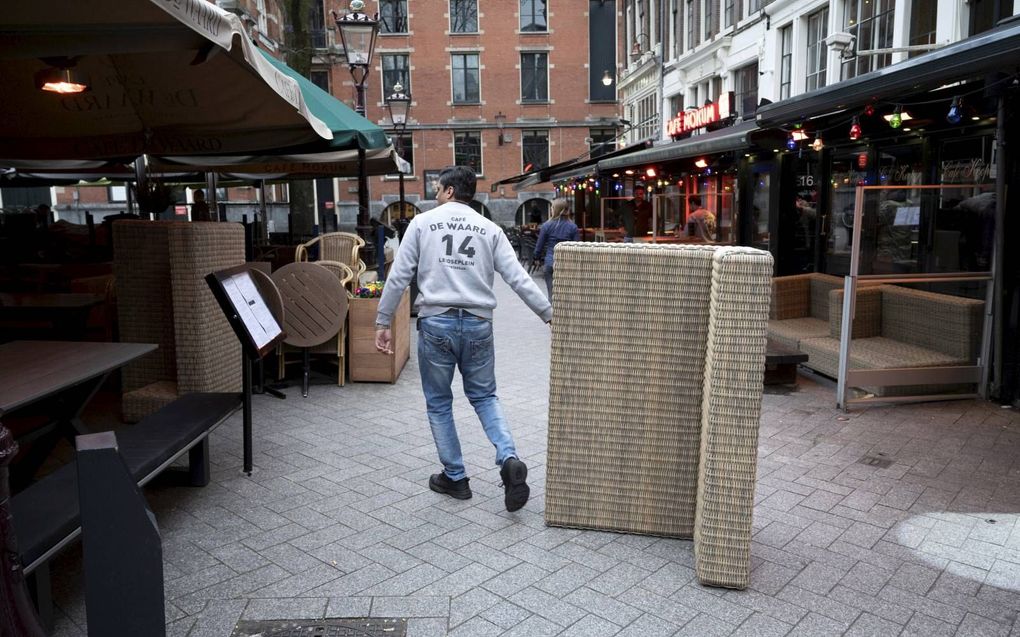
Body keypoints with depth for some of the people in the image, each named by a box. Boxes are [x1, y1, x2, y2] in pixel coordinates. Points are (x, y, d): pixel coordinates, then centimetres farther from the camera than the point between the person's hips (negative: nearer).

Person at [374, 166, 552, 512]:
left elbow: (398, 276, -1)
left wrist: (382, 322, 5)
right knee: (485, 396, 18)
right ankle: (509, 460, -3)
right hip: (477, 324, 2)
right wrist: (550, 314, 3)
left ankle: (455, 478, 22)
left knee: (438, 403, 14)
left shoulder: (422, 222, 3)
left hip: (436, 322, -2)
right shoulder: (489, 228, 7)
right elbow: (519, 277, -1)